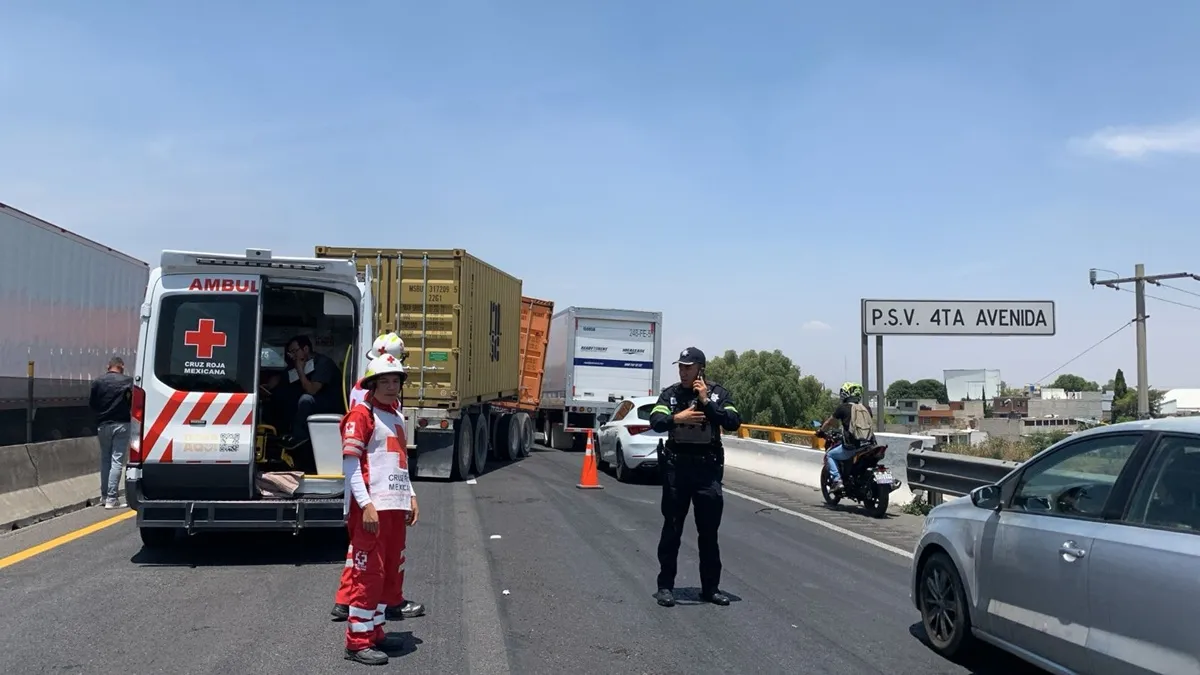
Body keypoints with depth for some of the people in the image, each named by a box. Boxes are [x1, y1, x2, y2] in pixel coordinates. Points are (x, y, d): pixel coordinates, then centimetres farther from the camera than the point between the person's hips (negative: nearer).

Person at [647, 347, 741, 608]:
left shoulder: (718, 393, 1)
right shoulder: (670, 393, 1)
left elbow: (733, 422, -12)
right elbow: (655, 422, -14)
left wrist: (706, 402, -19)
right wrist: (676, 418, -34)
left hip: (708, 466, 0)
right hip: (676, 465, 0)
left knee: (709, 530, 7)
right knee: (672, 527, 4)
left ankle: (711, 587, 18)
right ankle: (666, 585, 12)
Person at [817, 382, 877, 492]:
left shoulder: (843, 408, 0)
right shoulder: (866, 408, 13)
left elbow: (829, 423, 12)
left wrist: (821, 431, 31)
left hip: (851, 447, -5)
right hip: (869, 446, 5)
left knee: (829, 455, 15)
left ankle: (836, 480, -3)